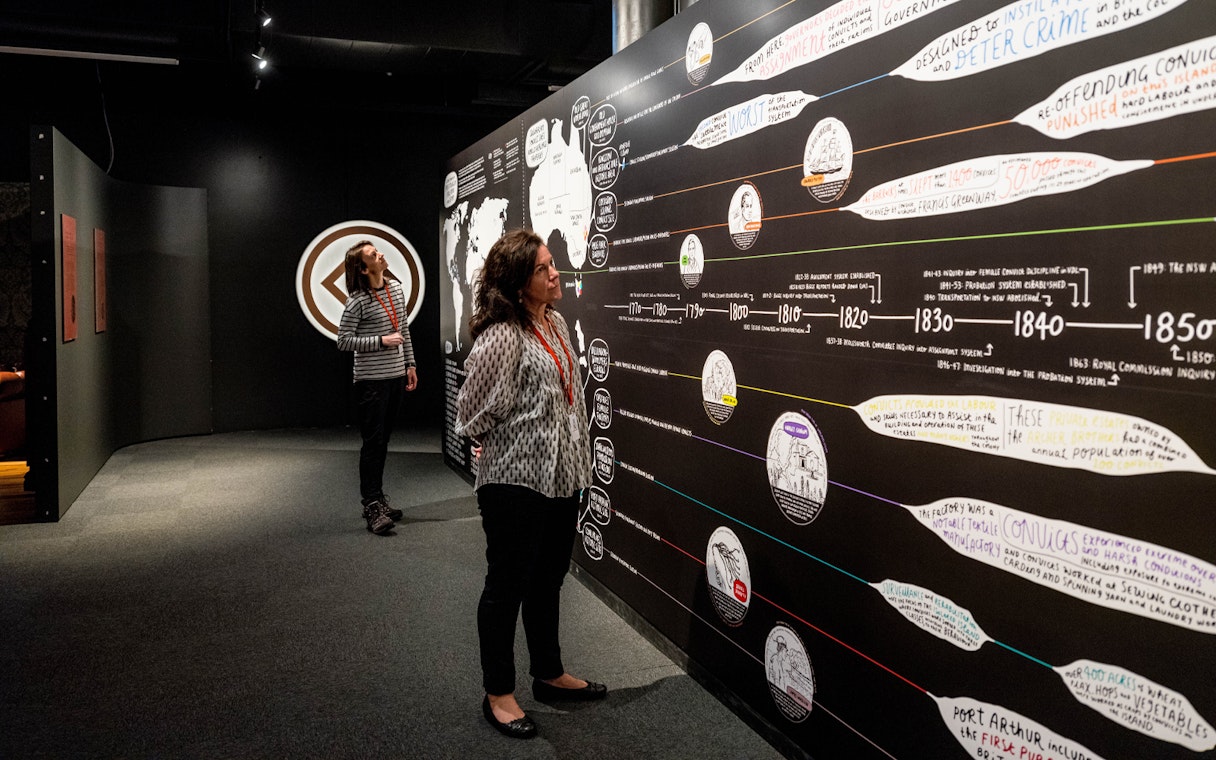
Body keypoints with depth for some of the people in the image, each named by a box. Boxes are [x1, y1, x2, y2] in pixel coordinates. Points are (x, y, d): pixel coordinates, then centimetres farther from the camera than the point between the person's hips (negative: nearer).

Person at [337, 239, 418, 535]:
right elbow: (344, 340, -12)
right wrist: (382, 341, -17)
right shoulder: (358, 300, -13)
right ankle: (373, 506, 0)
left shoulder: (396, 288, 7)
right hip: (372, 380, -7)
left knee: (383, 440, 13)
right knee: (373, 442, -4)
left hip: (396, 376, 7)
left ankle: (376, 500, 23)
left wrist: (410, 365, 14)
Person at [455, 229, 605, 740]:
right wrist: (505, 447, 3)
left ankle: (550, 674, 38)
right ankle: (498, 694, 23)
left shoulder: (556, 322, 7)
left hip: (560, 477, 8)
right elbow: (473, 413, -14)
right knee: (508, 585, 6)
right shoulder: (502, 337, -20)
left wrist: (575, 459, 15)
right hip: (515, 481, -8)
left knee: (548, 580, 20)